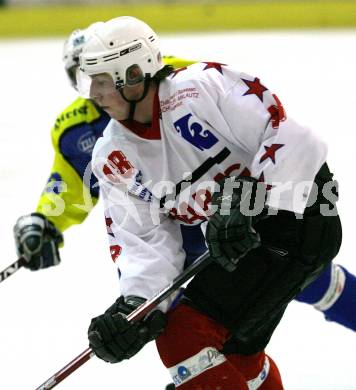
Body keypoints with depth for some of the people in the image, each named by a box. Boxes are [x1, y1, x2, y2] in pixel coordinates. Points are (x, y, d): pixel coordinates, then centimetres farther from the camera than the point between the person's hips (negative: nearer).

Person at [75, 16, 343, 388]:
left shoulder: (204, 87, -20)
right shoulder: (112, 159, 2)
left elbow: (291, 138, -24)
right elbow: (142, 239, -4)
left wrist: (253, 208, -31)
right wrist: (135, 306, -21)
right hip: (238, 240, 9)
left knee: (184, 338, -16)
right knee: (233, 347, 22)